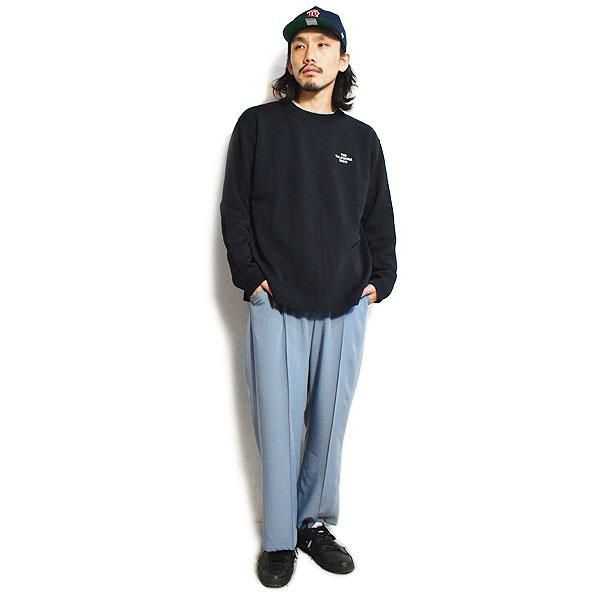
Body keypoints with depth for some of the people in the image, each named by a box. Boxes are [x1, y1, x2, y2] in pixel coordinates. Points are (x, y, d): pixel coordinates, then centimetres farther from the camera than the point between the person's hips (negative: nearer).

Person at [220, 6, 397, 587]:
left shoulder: (361, 137, 12)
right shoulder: (258, 125, 5)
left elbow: (379, 218, 15)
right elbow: (234, 208, 2)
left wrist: (380, 279, 3)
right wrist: (250, 275, -7)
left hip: (345, 305, 3)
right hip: (275, 303, -2)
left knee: (329, 421, 8)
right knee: (278, 423, 1)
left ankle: (315, 523, 25)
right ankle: (279, 540, 16)